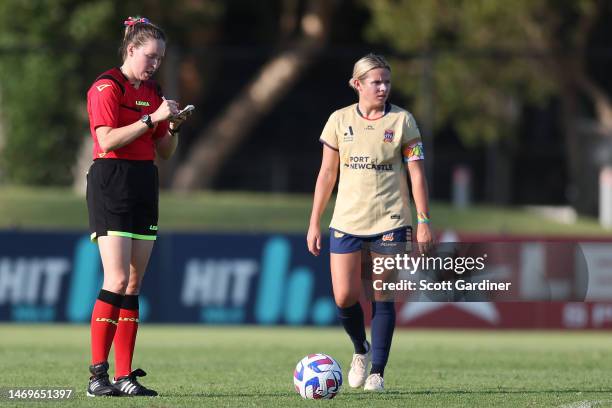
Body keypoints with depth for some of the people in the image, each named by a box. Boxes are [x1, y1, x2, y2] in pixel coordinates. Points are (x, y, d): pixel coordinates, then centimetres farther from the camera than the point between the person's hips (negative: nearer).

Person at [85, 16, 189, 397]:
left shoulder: (153, 92, 16)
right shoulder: (107, 87, -7)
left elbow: (165, 151, 19)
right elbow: (108, 139, -19)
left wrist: (174, 126, 0)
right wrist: (152, 119, -20)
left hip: (145, 187, 8)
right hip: (111, 185, -8)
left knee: (133, 286, 5)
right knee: (117, 282, -15)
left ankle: (124, 376, 5)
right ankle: (98, 375, -13)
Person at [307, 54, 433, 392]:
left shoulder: (402, 120, 0)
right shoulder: (340, 120, 4)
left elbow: (416, 173, 0)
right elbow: (327, 174, 8)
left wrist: (423, 221, -6)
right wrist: (314, 223, 6)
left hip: (389, 222, -1)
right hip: (347, 221, 1)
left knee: (382, 297, -2)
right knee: (344, 297, -5)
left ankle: (377, 371, 6)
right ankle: (360, 349, 23)